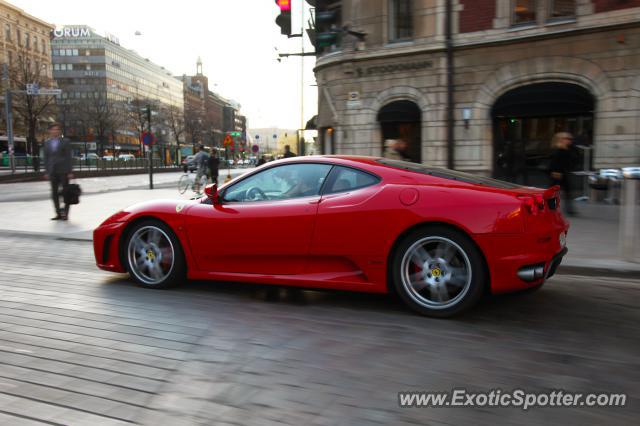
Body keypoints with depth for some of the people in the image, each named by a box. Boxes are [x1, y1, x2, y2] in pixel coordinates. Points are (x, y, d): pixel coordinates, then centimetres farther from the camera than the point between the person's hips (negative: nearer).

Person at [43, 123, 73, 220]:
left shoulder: (65, 142, -1)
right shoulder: (47, 143, 10)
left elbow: (68, 157, -3)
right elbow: (46, 158, 10)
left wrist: (70, 172, -9)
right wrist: (46, 171, 5)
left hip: (63, 171, -4)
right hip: (52, 171, 4)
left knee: (65, 192, 1)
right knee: (54, 193, 5)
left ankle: (65, 213, 7)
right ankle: (58, 213, 13)